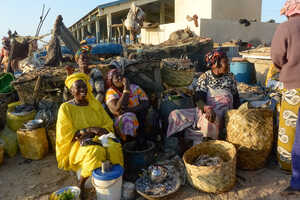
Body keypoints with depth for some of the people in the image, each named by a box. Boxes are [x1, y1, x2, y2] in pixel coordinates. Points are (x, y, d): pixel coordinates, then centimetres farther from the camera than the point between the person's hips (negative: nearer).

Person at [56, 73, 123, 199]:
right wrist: (89, 129, -19)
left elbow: (108, 123, 6)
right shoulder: (65, 108, -3)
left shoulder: (95, 104, 9)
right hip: (77, 143, -3)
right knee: (94, 152, -35)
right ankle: (81, 184, -10)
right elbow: (66, 134, -9)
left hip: (98, 139, 3)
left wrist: (100, 130, -17)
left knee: (114, 148, -29)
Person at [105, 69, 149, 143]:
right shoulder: (110, 92, 0)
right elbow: (118, 109, -18)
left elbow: (146, 103, -6)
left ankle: (141, 135, -17)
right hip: (122, 120, -3)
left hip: (142, 120, 3)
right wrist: (126, 90, -14)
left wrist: (129, 109, -21)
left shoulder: (135, 88, 7)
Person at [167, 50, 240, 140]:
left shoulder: (230, 77, 11)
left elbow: (236, 99, 12)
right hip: (205, 111, 1)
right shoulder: (204, 77, 2)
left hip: (223, 113, 0)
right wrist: (206, 108, -35)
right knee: (174, 115, -18)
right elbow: (199, 99, -12)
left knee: (212, 120, -39)